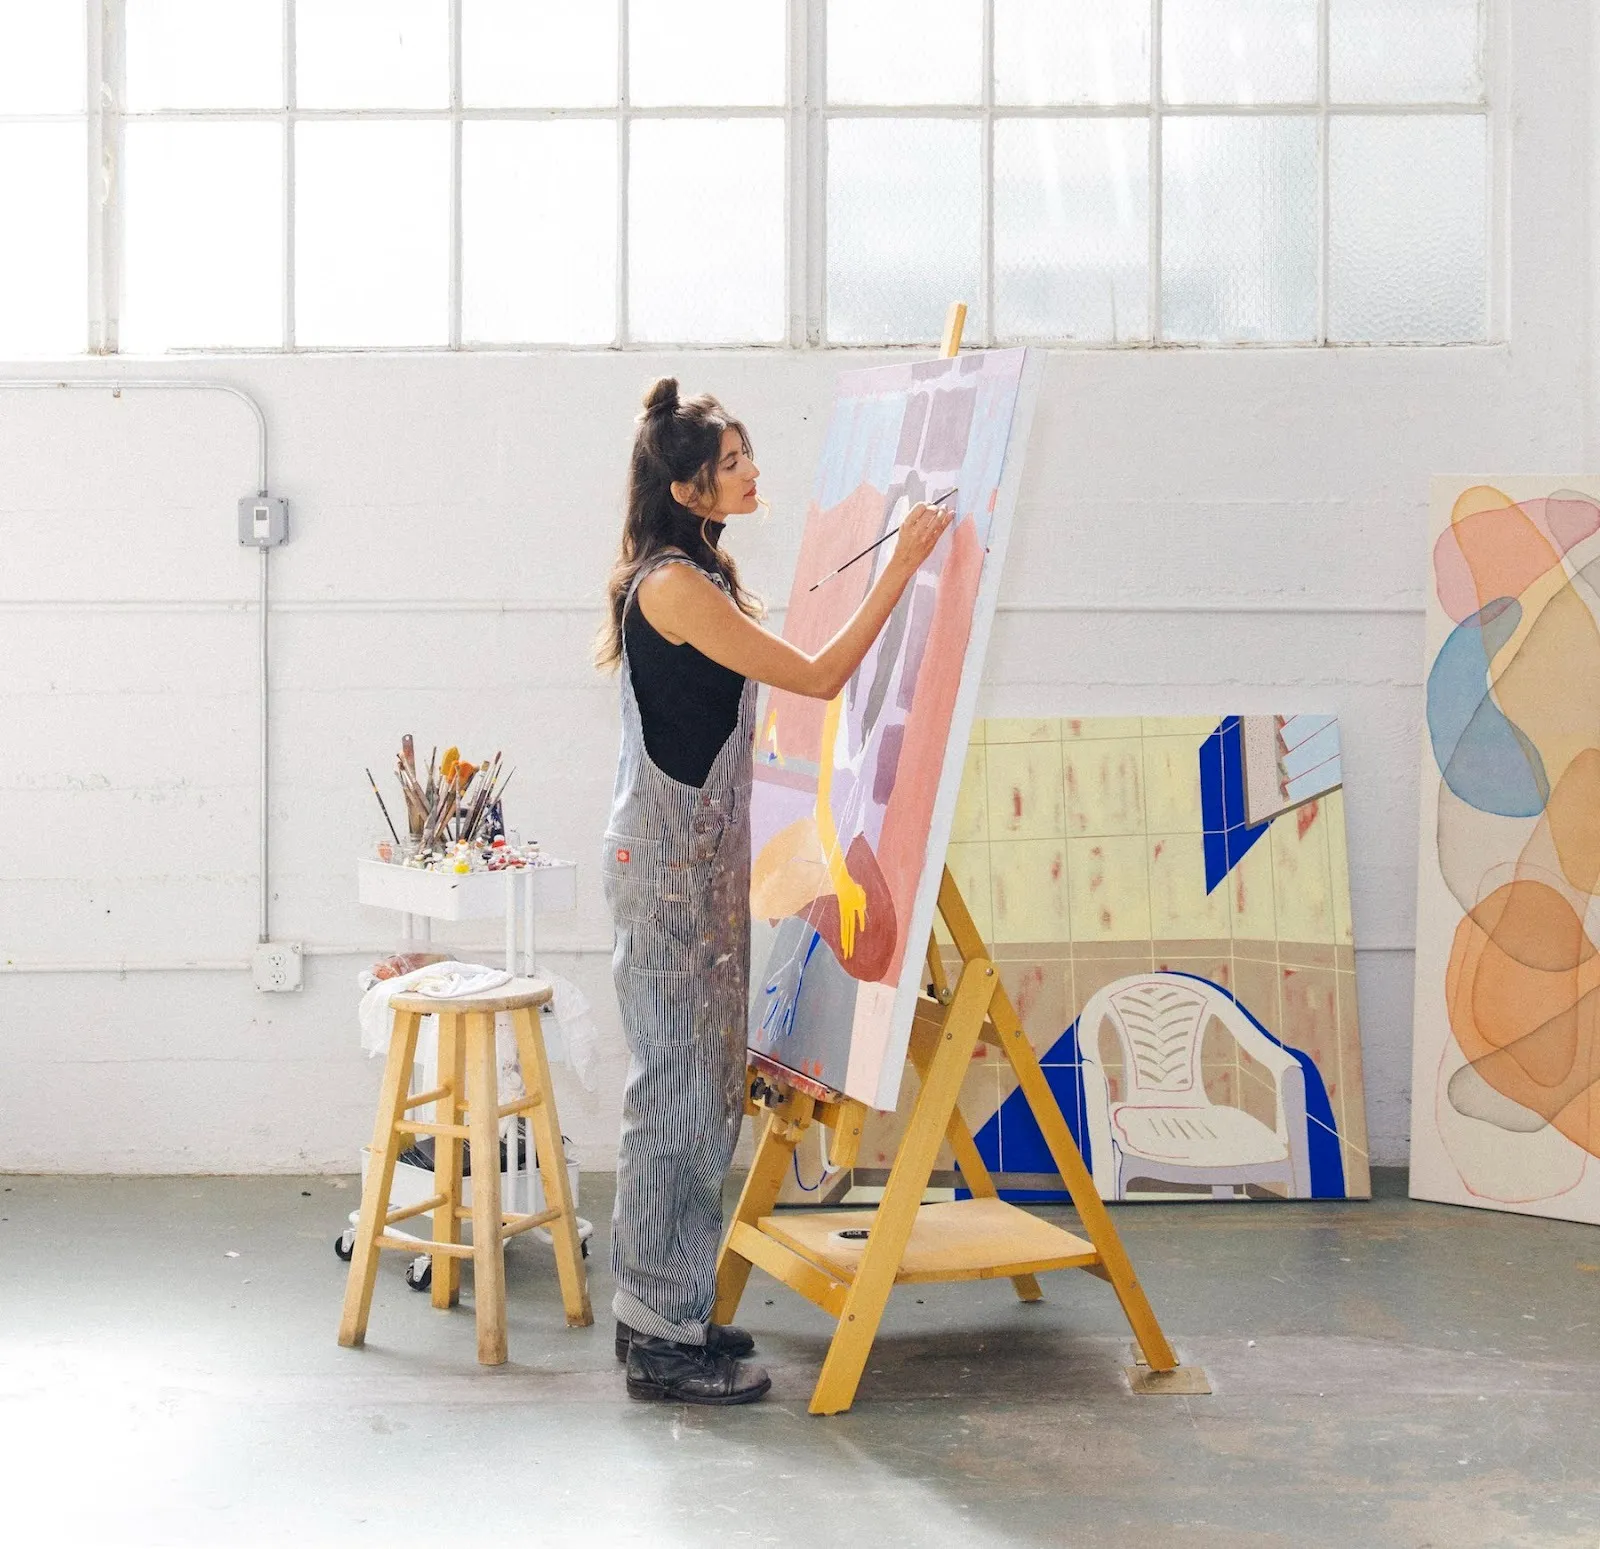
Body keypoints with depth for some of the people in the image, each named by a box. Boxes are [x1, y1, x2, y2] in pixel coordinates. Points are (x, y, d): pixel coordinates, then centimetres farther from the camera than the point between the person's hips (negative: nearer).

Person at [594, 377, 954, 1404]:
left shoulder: (697, 575, 16)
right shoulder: (672, 581, -16)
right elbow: (819, 678, -17)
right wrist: (901, 569, -15)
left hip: (703, 855, 10)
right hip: (671, 858, -10)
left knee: (702, 1089, 13)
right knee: (678, 1089, -6)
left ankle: (668, 1314, 21)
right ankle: (662, 1341, 2)